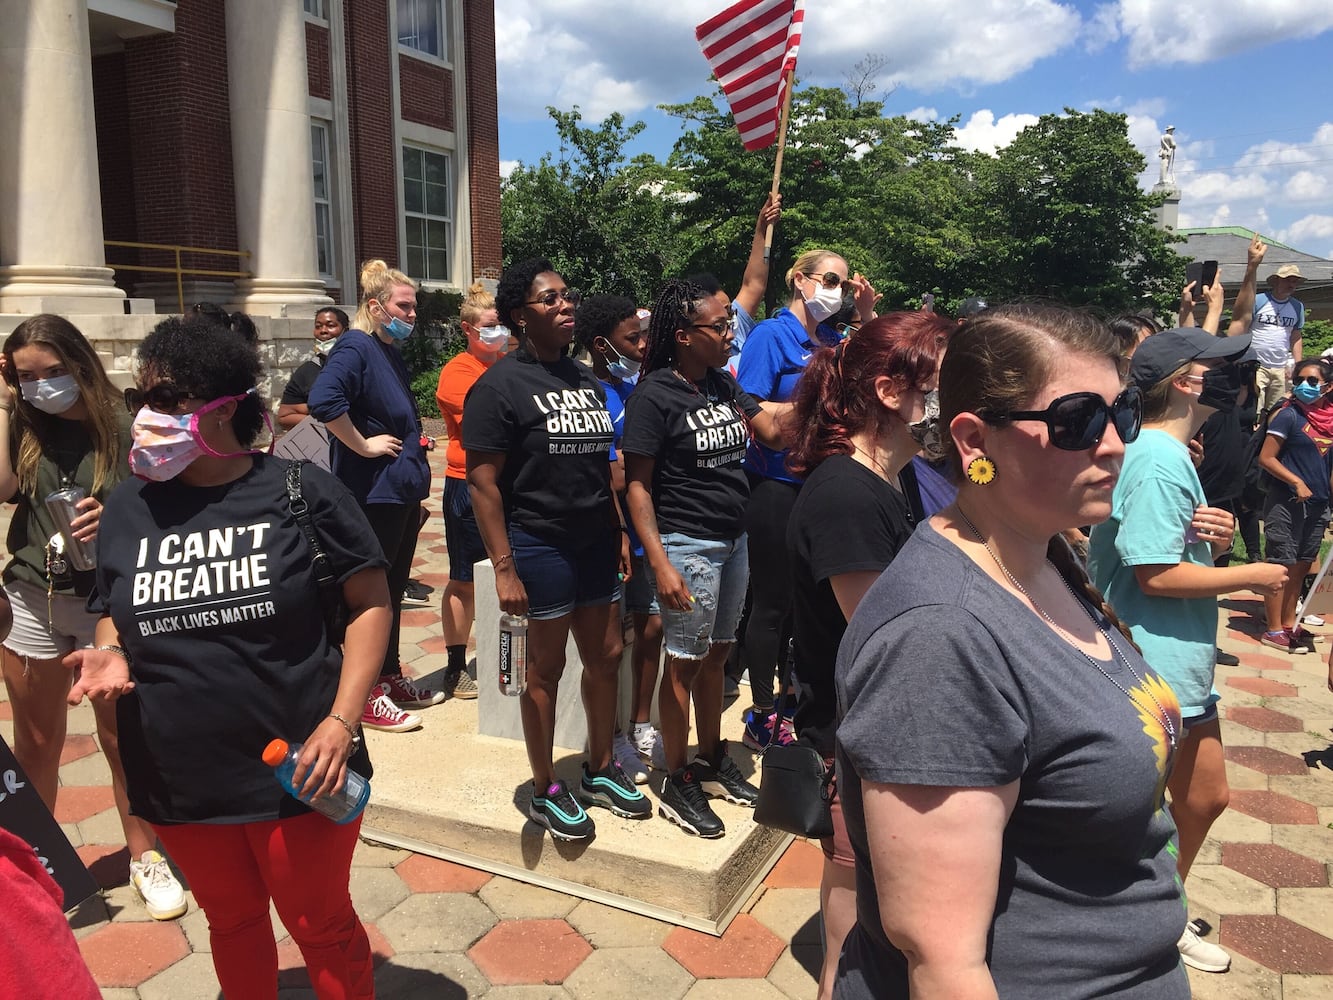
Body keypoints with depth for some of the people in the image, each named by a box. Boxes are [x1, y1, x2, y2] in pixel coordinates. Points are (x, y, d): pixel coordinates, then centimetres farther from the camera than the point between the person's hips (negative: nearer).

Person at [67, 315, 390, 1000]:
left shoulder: (301, 492, -10)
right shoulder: (128, 506, 3)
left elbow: (370, 603, -7)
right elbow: (115, 614, 16)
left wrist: (343, 721, -15)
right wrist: (110, 655, -8)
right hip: (180, 780, 4)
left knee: (320, 924, 13)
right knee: (231, 922, 22)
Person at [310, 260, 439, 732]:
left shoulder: (391, 353, 15)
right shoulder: (356, 347, -13)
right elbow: (323, 400, -31)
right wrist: (363, 446, -21)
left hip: (402, 493, 9)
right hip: (373, 494, -9)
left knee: (394, 588, 17)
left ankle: (391, 676, 29)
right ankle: (367, 695, 12)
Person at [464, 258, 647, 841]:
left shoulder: (585, 378, 11)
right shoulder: (500, 385, -10)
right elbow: (482, 483, -14)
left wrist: (619, 532, 13)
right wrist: (503, 568, -18)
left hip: (596, 543, 7)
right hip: (540, 546, -7)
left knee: (606, 656, 13)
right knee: (546, 668, 5)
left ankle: (600, 770, 33)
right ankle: (545, 791, 23)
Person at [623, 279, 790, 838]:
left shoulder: (724, 384, 8)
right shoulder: (654, 394, -14)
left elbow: (773, 432, 5)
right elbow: (636, 483, -15)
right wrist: (660, 564, -21)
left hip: (733, 540, 7)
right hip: (688, 544, -7)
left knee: (716, 653, 17)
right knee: (685, 663, 3)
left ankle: (711, 761, 33)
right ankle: (676, 785, 18)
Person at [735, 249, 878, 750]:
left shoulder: (829, 342, 11)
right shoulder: (771, 335, -9)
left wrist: (868, 315, 5)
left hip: (818, 484, 7)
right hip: (775, 487, -7)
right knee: (772, 602, 1)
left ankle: (794, 702, 31)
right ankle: (761, 718, 16)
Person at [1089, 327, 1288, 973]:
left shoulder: (1171, 453, 12)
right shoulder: (1159, 460, -20)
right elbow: (1154, 574, -26)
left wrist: (1217, 537, -3)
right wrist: (1253, 575, -13)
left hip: (1183, 666, 10)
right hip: (1152, 670, -10)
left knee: (1205, 797, 21)